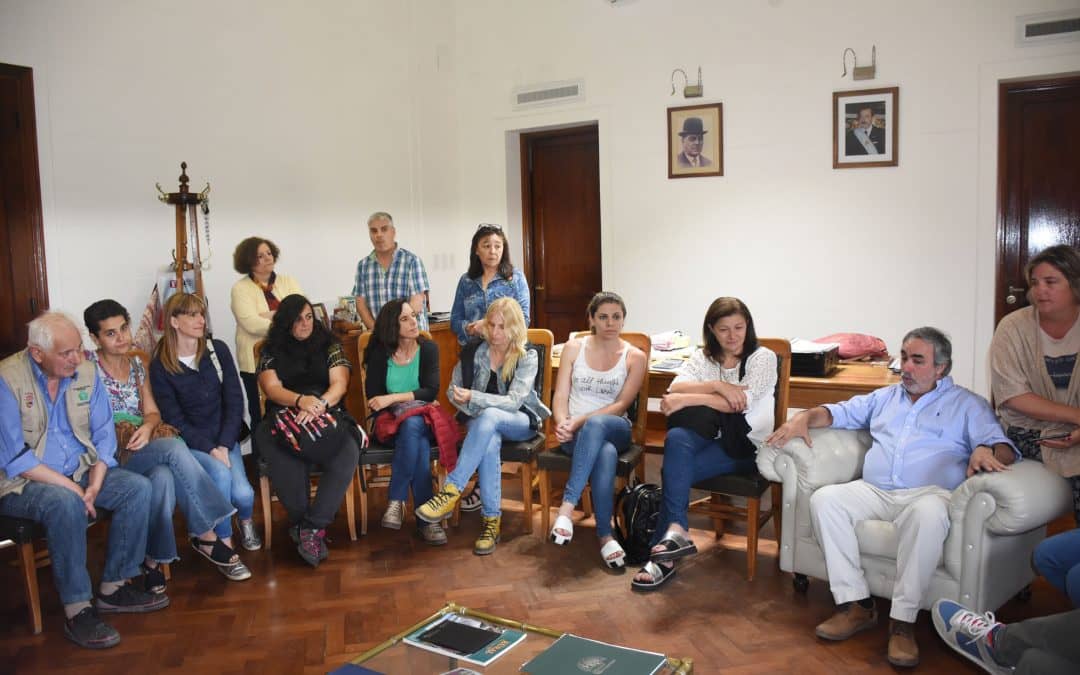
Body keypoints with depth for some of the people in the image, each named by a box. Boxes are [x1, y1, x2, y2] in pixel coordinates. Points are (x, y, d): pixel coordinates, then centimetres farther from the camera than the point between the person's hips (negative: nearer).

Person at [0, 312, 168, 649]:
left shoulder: (86, 373, 0)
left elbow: (103, 436, 2)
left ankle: (113, 587, -5)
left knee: (138, 487, -15)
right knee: (66, 503, -35)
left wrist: (94, 485, -14)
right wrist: (72, 487, -22)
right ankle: (77, 609, -24)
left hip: (81, 472, 6)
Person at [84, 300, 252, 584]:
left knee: (163, 476, -32)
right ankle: (206, 536, -23)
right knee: (175, 448, -31)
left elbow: (153, 412, 12)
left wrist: (147, 427, -10)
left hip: (141, 453, 5)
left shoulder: (137, 364, 15)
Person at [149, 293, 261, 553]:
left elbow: (234, 402, 0)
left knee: (242, 493, -22)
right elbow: (175, 419, -7)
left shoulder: (218, 350, 2)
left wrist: (224, 445, -12)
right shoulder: (160, 366, -5)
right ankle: (224, 542, -11)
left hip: (224, 437, 2)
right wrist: (210, 449, -18)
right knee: (220, 473, -32)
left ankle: (246, 521, 16)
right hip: (189, 442, -2)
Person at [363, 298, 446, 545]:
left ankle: (397, 501, -31)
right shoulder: (380, 353, 2)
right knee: (419, 444, -35)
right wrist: (411, 402, -16)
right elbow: (373, 397, -3)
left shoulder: (428, 348, 2)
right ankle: (426, 517, -32)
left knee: (412, 425, -37)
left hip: (422, 421, 1)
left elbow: (431, 391, -10)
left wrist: (393, 399, -20)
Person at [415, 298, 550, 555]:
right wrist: (465, 404, -18)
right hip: (482, 422, 2)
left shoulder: (528, 357, -9)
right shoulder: (474, 351, -1)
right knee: (490, 442, -37)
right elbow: (453, 390, 4)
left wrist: (472, 397, -32)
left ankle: (451, 491, -39)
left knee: (489, 417, -37)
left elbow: (513, 401, -19)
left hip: (520, 422, -2)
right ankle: (491, 519, -32)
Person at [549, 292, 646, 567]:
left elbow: (621, 405, -6)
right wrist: (563, 423, -19)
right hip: (576, 432, 0)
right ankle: (605, 535, -34)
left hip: (615, 428, 0)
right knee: (605, 454, -38)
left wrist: (581, 421, -18)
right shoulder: (573, 348, 8)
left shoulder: (635, 357, 3)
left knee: (595, 425, -41)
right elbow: (560, 395, 3)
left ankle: (567, 505, -43)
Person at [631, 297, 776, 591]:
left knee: (676, 467, -28)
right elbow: (675, 388, -7)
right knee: (676, 438, -32)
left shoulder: (763, 357, -1)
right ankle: (675, 534, -35)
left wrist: (686, 399, -20)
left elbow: (741, 402, -17)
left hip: (746, 445, -4)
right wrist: (717, 386, -21)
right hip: (711, 438, 4)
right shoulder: (703, 357, 11)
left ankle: (669, 545, -23)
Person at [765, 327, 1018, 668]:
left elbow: (1005, 448, 3)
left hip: (928, 494, -4)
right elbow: (840, 412, 29)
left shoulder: (967, 404, 14)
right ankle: (856, 604, -22)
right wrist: (806, 417, 7)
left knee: (928, 514, -41)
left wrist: (987, 452, -23)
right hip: (873, 492, 4)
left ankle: (903, 620, -31)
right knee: (824, 499, -26)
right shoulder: (886, 397, 28)